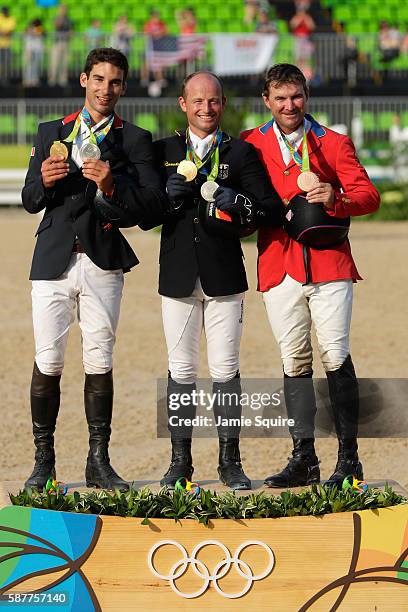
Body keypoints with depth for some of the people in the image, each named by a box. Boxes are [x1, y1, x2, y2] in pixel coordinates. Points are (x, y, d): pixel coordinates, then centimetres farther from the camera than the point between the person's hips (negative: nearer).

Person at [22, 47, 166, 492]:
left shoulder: (134, 140, 7)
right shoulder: (51, 133, 14)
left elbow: (152, 201, -4)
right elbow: (30, 201, 10)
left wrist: (112, 187, -20)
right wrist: (45, 181, -11)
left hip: (103, 262, -1)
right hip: (54, 258, 1)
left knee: (99, 363, 0)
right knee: (47, 363, -3)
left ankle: (99, 462, 7)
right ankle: (43, 462, 4)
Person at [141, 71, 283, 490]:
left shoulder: (242, 153, 6)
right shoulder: (162, 152, 9)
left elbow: (274, 211, -1)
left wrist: (241, 204, -19)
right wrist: (169, 196, -12)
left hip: (224, 278, -1)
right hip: (178, 277, 1)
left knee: (226, 371, 0)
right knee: (181, 371, 3)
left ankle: (230, 462, 6)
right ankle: (180, 462, 9)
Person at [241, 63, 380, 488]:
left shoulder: (333, 144, 8)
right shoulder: (251, 145, 11)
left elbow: (368, 196, 0)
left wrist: (335, 199, -20)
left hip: (328, 262, -2)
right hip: (279, 265, 2)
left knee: (335, 355, -9)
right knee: (294, 361, 1)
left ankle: (349, 458, -6)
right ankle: (303, 460, 5)